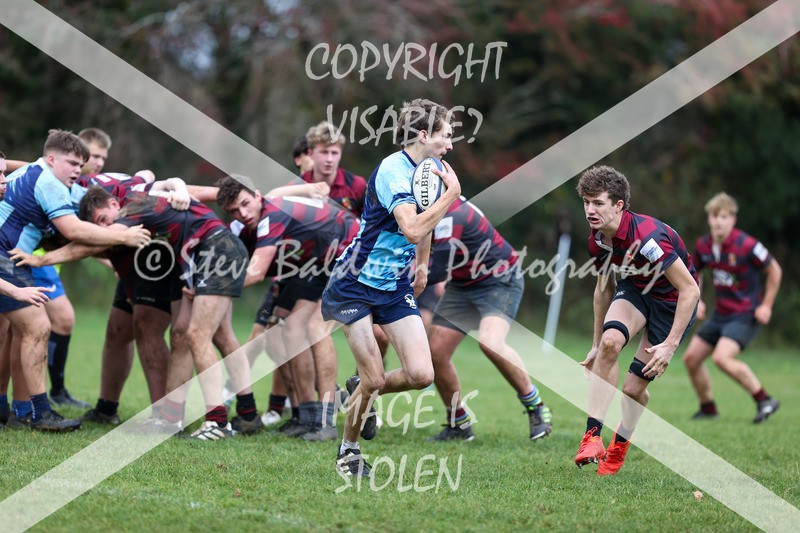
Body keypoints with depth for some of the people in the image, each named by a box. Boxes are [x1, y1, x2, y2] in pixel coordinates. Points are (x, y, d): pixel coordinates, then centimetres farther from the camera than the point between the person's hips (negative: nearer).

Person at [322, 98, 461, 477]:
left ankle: (364, 390, 24)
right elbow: (412, 229, -36)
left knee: (420, 374, -8)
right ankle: (348, 450, 16)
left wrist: (422, 263, 26)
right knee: (375, 378, -9)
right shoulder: (393, 170, -22)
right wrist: (451, 193, -27)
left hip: (396, 287, 7)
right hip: (355, 286, -7)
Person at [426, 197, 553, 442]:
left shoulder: (451, 216, -30)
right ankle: (459, 424, 13)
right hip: (462, 285, 9)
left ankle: (536, 407, -13)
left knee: (490, 342, -32)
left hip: (499, 281, -9)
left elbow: (438, 271, -29)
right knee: (435, 352, -4)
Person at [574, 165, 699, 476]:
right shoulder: (598, 240, -10)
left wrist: (671, 344, -31)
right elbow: (603, 290, 8)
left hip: (672, 301, -5)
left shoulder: (647, 236, -34)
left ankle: (619, 445, 27)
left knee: (634, 388, -5)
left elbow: (690, 290, -30)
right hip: (634, 290, 5)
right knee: (611, 341, -28)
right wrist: (596, 344, 10)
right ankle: (592, 436, -28)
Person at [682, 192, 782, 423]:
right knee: (691, 358, 5)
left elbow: (774, 270, -7)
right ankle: (708, 409, 22)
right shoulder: (703, 245, -1)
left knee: (721, 357, -26)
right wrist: (696, 300, 4)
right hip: (721, 314, 7)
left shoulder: (746, 245, -19)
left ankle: (764, 400, -14)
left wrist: (766, 305, -9)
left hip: (746, 315, -7)